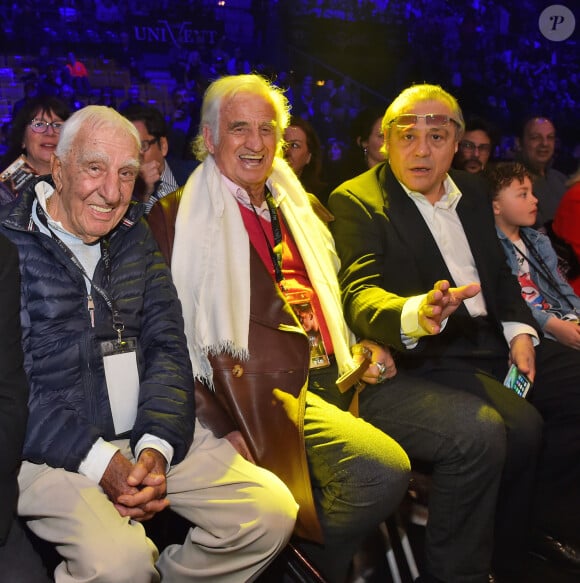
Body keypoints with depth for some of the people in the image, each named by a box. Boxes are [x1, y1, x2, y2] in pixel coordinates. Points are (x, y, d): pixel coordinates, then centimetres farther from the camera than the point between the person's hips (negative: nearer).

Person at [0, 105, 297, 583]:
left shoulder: (135, 236, 12)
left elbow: (167, 344, 6)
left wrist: (156, 444, -11)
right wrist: (98, 460, -19)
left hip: (150, 432, 6)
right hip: (51, 448, -5)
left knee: (274, 511, -6)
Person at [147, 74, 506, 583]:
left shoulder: (299, 207, 21)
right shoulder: (177, 217, 1)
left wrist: (364, 345, 8)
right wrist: (230, 421, -17)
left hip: (338, 373, 7)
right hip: (269, 386, -7)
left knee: (481, 431, -5)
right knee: (382, 468, -30)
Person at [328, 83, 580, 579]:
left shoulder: (473, 189, 14)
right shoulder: (357, 201, -8)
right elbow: (359, 293, -21)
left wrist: (519, 330, 0)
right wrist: (417, 314, -43)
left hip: (495, 340, 8)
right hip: (430, 356, -7)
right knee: (519, 427, -27)